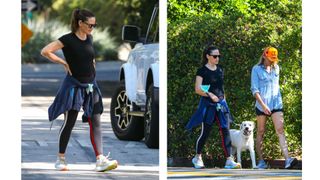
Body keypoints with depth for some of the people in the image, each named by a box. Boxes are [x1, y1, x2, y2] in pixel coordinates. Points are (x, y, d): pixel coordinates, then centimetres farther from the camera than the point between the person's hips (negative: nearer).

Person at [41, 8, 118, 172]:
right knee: (69, 123, 0)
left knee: (95, 123, -3)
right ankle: (60, 159, 13)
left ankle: (100, 160, -8)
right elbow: (45, 51, -18)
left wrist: (91, 63, 10)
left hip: (90, 85, 6)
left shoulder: (89, 38, 7)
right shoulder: (68, 39, -13)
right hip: (74, 85, -6)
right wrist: (63, 62, -13)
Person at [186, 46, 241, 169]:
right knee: (205, 132, 1)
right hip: (208, 104, -5)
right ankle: (197, 157, 21)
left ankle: (229, 160, -11)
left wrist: (223, 101, 16)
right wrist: (210, 95, -22)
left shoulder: (219, 70, 13)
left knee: (225, 130, -6)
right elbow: (198, 89, -10)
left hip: (221, 103, 5)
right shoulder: (202, 71, -5)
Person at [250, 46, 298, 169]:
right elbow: (254, 89, -7)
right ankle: (261, 161, 14)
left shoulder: (276, 68, 13)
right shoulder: (256, 69, -1)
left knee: (280, 130, -11)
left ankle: (287, 160, -24)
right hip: (262, 105, -3)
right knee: (261, 132, 5)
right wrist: (263, 105, -16)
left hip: (276, 104, 3)